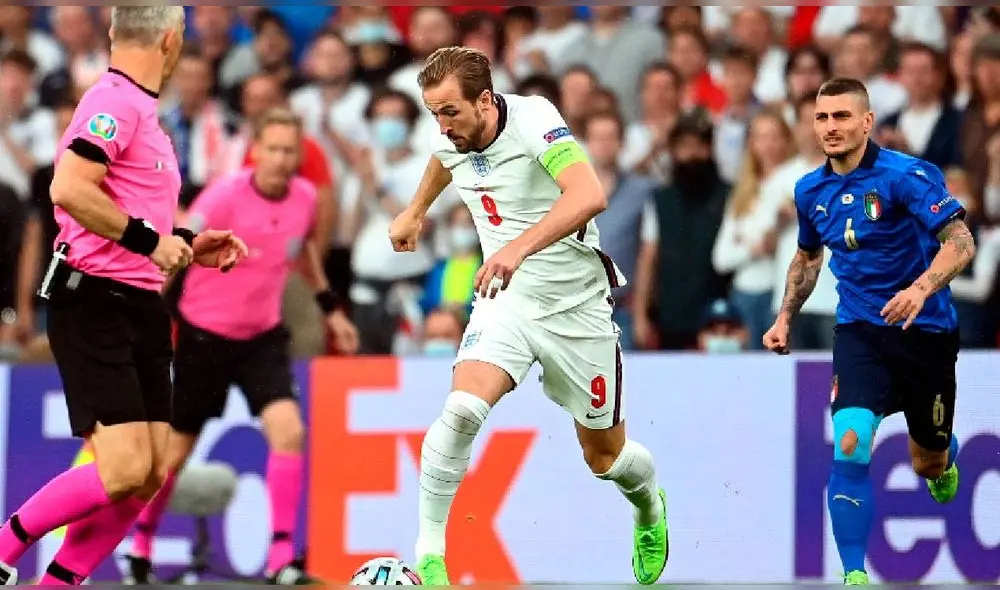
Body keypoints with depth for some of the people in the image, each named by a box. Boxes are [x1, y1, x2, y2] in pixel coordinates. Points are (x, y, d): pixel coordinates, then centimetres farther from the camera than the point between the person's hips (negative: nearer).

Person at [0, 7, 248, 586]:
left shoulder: (142, 109, 17)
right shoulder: (116, 103, -13)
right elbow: (69, 190, -25)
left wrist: (185, 244, 17)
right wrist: (147, 239, -19)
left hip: (142, 308, 9)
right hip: (95, 304, -9)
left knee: (151, 473, 3)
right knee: (124, 468, -16)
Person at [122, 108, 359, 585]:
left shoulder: (305, 198, -5)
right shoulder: (224, 197, -22)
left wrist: (330, 306, 22)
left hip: (263, 336, 3)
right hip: (204, 333, -3)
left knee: (288, 431, -18)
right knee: (175, 450, 8)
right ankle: (141, 543, 32)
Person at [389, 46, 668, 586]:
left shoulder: (533, 120, -24)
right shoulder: (449, 139, -6)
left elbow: (590, 196, -41)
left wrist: (519, 247, -52)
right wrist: (415, 211, 37)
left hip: (576, 304, -3)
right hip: (506, 300, 3)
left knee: (605, 456, 11)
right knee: (462, 409, -25)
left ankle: (650, 507, 47)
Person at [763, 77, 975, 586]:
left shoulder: (906, 176, -15)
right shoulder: (811, 191, 4)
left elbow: (960, 242, -22)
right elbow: (807, 257, 24)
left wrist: (921, 288, -38)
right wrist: (785, 319, 14)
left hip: (924, 330, -3)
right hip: (859, 331, 3)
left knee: (929, 464, 12)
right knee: (849, 445, -22)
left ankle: (942, 464, 53)